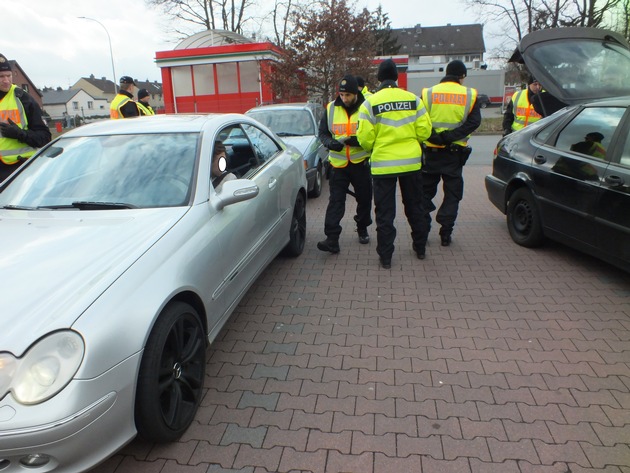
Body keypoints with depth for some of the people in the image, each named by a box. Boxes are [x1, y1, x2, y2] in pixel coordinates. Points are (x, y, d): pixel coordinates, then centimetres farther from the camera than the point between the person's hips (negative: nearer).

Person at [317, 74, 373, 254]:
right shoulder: (331, 109, 3)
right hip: (338, 163, 1)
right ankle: (332, 238, -7)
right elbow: (322, 133, 8)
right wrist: (330, 143, -14)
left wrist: (359, 140, -23)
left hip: (361, 162, -1)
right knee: (336, 201, -5)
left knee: (364, 199, 12)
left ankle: (362, 229, 33)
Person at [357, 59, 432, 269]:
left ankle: (385, 256, 9)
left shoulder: (370, 103, -6)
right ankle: (419, 248, 31)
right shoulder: (413, 99, 0)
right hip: (411, 162, 3)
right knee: (414, 207, 19)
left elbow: (365, 138, -8)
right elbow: (424, 131, 0)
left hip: (383, 164, -2)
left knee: (385, 212, 6)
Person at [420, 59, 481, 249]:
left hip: (431, 151, 0)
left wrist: (433, 137, -13)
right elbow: (474, 122, -10)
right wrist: (450, 136, -15)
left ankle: (422, 232, 11)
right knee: (452, 193, 11)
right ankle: (445, 233, 10)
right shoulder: (469, 95, 0)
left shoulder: (428, 93, -1)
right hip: (455, 153, 0)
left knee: (426, 192, 11)